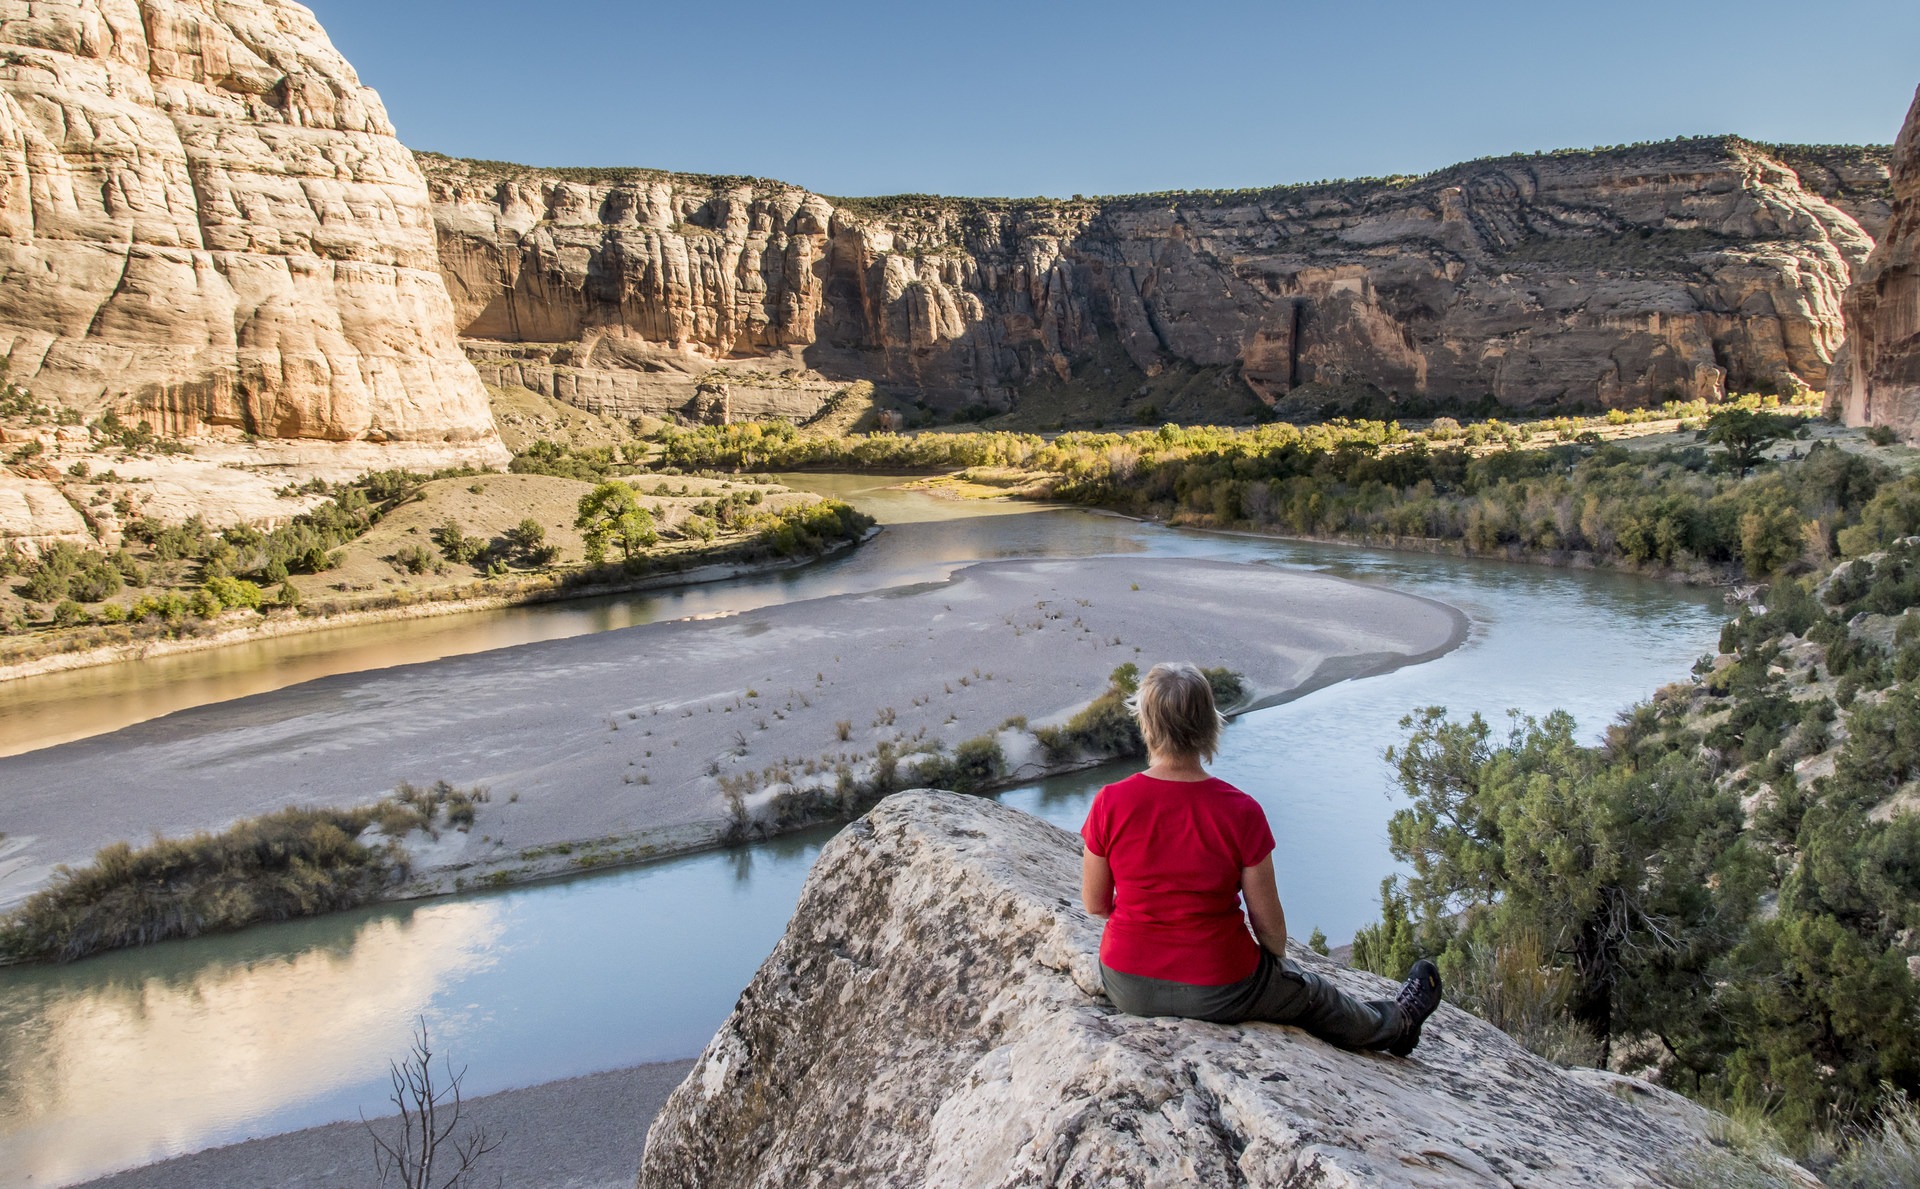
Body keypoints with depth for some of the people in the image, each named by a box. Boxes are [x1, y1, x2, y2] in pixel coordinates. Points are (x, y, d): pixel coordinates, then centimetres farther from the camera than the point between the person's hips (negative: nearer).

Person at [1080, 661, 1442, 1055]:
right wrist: (1279, 963, 12)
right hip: (1216, 991, -3)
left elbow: (1094, 903, -5)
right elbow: (1268, 923, -10)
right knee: (1311, 994, 29)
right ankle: (1393, 1024, 57)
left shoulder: (1110, 803, -18)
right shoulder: (1241, 812, -20)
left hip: (1128, 986, 3)